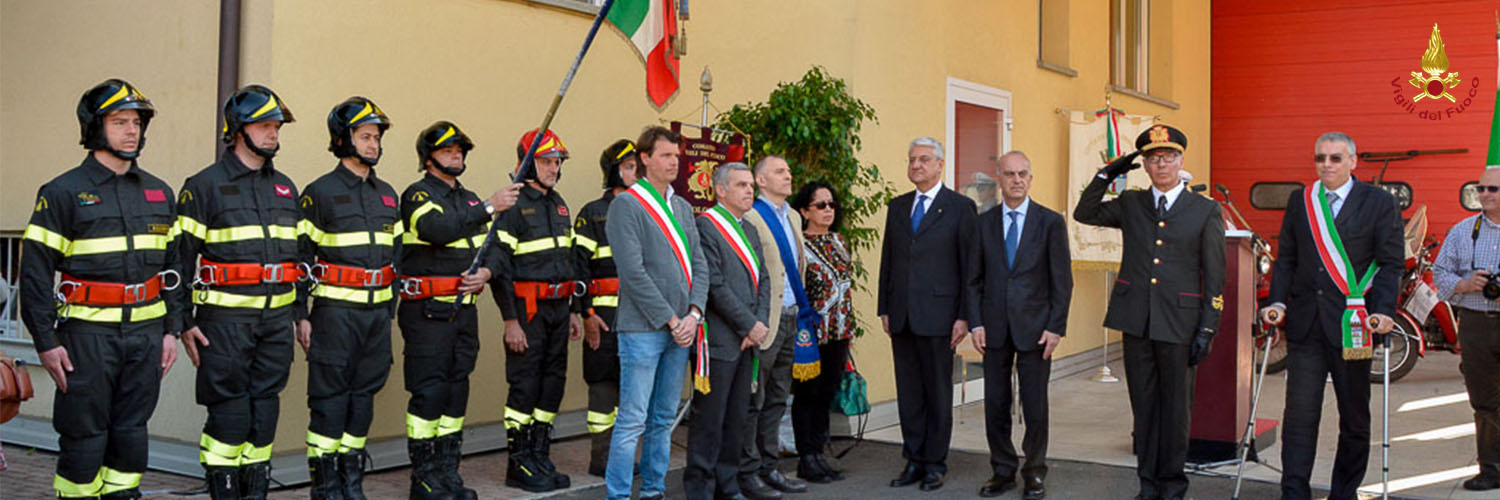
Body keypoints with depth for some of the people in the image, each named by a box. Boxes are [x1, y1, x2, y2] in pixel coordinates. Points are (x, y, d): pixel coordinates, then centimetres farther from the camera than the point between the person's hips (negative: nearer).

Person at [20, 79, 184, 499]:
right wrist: (45, 341, -10)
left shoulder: (159, 193, 11)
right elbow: (36, 270, -6)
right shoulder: (63, 192, -4)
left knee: (131, 431, 11)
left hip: (146, 332, 4)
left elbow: (174, 265, 15)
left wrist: (172, 329, 9)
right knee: (84, 435, 2)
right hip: (87, 334, -4)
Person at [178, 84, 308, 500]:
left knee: (265, 407, 9)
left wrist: (302, 312, 15)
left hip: (277, 317, 5)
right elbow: (180, 255, -4)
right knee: (228, 411, -2)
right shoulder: (205, 185, -2)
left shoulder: (285, 188, 15)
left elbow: (300, 252, 19)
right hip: (225, 317, -5)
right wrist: (184, 322, -9)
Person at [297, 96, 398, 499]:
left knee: (364, 394, 10)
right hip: (337, 310, -5)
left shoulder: (387, 194, 14)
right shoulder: (320, 192, -4)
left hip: (377, 310, 6)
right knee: (330, 398, -2)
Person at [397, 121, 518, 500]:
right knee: (429, 390, -6)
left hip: (465, 308, 7)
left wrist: (487, 271, -5)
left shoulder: (470, 199, 18)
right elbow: (437, 228, -24)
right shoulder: (418, 194, -4)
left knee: (457, 390, 10)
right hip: (427, 311, -7)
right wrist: (488, 208, -24)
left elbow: (494, 245, 16)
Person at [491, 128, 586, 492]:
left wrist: (573, 310, 18)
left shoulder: (558, 205, 15)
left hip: (558, 308, 8)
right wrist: (510, 321, -18)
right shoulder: (513, 206, -10)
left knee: (553, 383, 10)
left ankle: (540, 457, 19)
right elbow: (499, 265, -14)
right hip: (528, 308, -8)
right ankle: (519, 463, 7)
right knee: (525, 385, -3)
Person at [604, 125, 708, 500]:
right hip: (643, 328, -7)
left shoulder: (683, 207, 16)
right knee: (632, 421, -5)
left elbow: (699, 265, 13)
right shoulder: (626, 203, -6)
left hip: (681, 329, 7)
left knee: (663, 420, 12)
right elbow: (633, 271, -13)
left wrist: (693, 314, -3)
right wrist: (670, 320, -12)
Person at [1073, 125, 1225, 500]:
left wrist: (1207, 329, -6)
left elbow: (1214, 277, 0)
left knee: (1176, 406, 5)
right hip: (1136, 320, 2)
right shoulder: (1130, 204, 10)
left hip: (1179, 322, -2)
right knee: (1144, 404, 9)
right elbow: (1084, 214, 13)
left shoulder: (1206, 211, 2)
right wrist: (1107, 175, 1)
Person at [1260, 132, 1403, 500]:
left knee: (1354, 415, 9)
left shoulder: (1379, 202, 2)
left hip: (1352, 323, -1)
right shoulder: (1299, 201, 10)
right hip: (1305, 323, 2)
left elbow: (1391, 262, -2)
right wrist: (1277, 301, -1)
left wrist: (1383, 310, -14)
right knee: (1300, 413, -1)